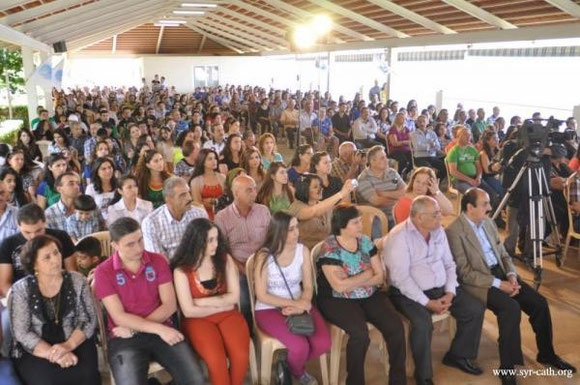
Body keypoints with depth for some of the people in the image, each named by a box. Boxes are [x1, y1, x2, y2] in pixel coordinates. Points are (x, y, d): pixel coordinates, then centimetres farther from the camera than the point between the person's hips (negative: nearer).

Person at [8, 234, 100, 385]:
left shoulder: (77, 281, 1)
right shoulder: (21, 290, -4)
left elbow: (88, 319, -1)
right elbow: (22, 333, -9)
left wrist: (69, 345, -20)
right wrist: (54, 354, -21)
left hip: (75, 345, 1)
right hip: (34, 352, -1)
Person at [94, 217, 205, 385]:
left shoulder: (158, 261, 4)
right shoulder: (104, 272, -4)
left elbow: (169, 305, -1)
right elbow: (119, 317, -9)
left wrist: (133, 327, -11)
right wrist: (159, 329, -17)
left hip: (161, 331, 2)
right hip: (125, 339, -2)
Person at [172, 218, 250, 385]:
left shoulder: (224, 259, 0)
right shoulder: (182, 270, -9)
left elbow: (234, 296, -3)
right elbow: (189, 311, -10)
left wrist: (200, 302, -10)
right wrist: (221, 305, -6)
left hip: (228, 315, 2)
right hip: (198, 319, -2)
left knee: (241, 356, -23)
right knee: (216, 360, -28)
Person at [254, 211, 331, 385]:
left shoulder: (303, 251, -1)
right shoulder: (264, 255, -13)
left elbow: (308, 287, 0)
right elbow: (262, 295, -12)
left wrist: (301, 305, -21)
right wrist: (294, 304, -20)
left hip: (299, 305, 4)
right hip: (269, 309, -4)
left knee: (323, 343, -18)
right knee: (300, 347, -26)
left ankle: (291, 364, 14)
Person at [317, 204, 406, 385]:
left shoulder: (365, 241, 4)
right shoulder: (329, 249, -12)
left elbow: (380, 277, 2)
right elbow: (340, 286, -20)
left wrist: (351, 281, -12)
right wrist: (367, 274, -8)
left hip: (370, 296, 5)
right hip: (338, 301, -5)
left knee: (395, 326, -17)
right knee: (360, 334, -30)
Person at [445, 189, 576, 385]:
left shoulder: (488, 222, 10)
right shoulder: (454, 231, -15)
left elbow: (503, 254, 15)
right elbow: (464, 272, -18)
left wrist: (511, 275, -5)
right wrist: (497, 284, -20)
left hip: (500, 273, 8)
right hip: (478, 282, -8)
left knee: (539, 302, -4)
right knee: (511, 307, -29)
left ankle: (546, 354, 19)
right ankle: (507, 367, -15)